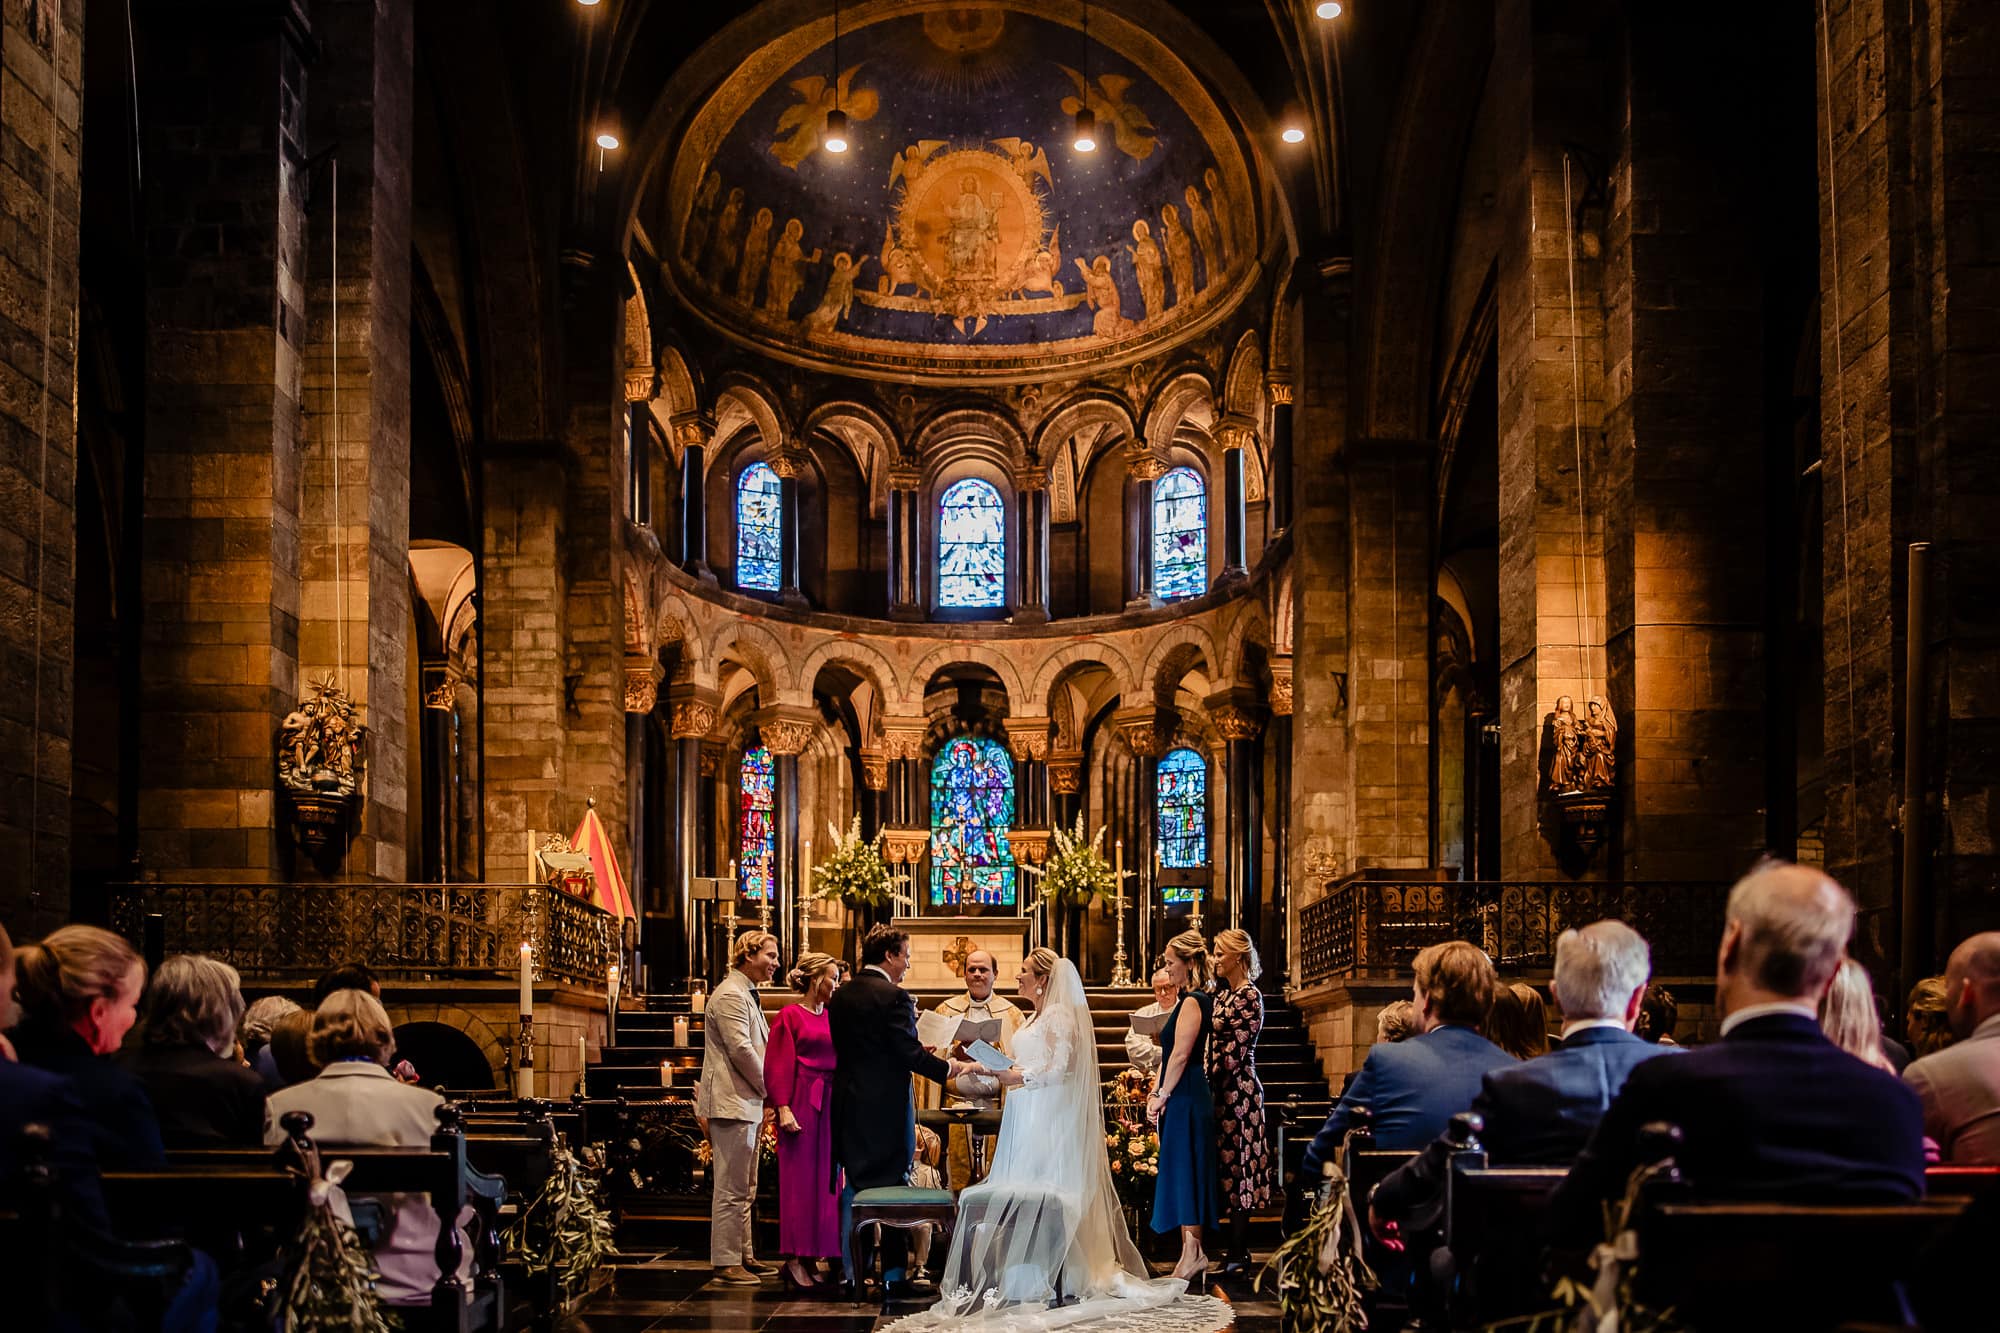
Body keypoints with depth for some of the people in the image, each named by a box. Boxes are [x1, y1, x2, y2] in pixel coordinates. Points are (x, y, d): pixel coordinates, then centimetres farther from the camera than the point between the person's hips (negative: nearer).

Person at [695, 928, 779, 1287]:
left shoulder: (746, 995, 19)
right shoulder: (731, 995, -15)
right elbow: (741, 1050, -21)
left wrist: (767, 1090, 11)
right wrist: (771, 1088, -11)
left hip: (747, 1102, 11)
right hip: (732, 1103, -11)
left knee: (745, 1189, 16)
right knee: (732, 1189, -7)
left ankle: (743, 1256, 23)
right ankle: (725, 1263, -4)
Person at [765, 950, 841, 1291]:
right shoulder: (790, 1016, -3)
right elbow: (779, 1066, -8)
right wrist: (783, 1109, -16)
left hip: (831, 1105, 6)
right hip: (801, 1102, -6)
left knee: (825, 1180, 5)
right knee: (800, 1179, -5)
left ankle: (812, 1257, 10)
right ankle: (796, 1259, -2)